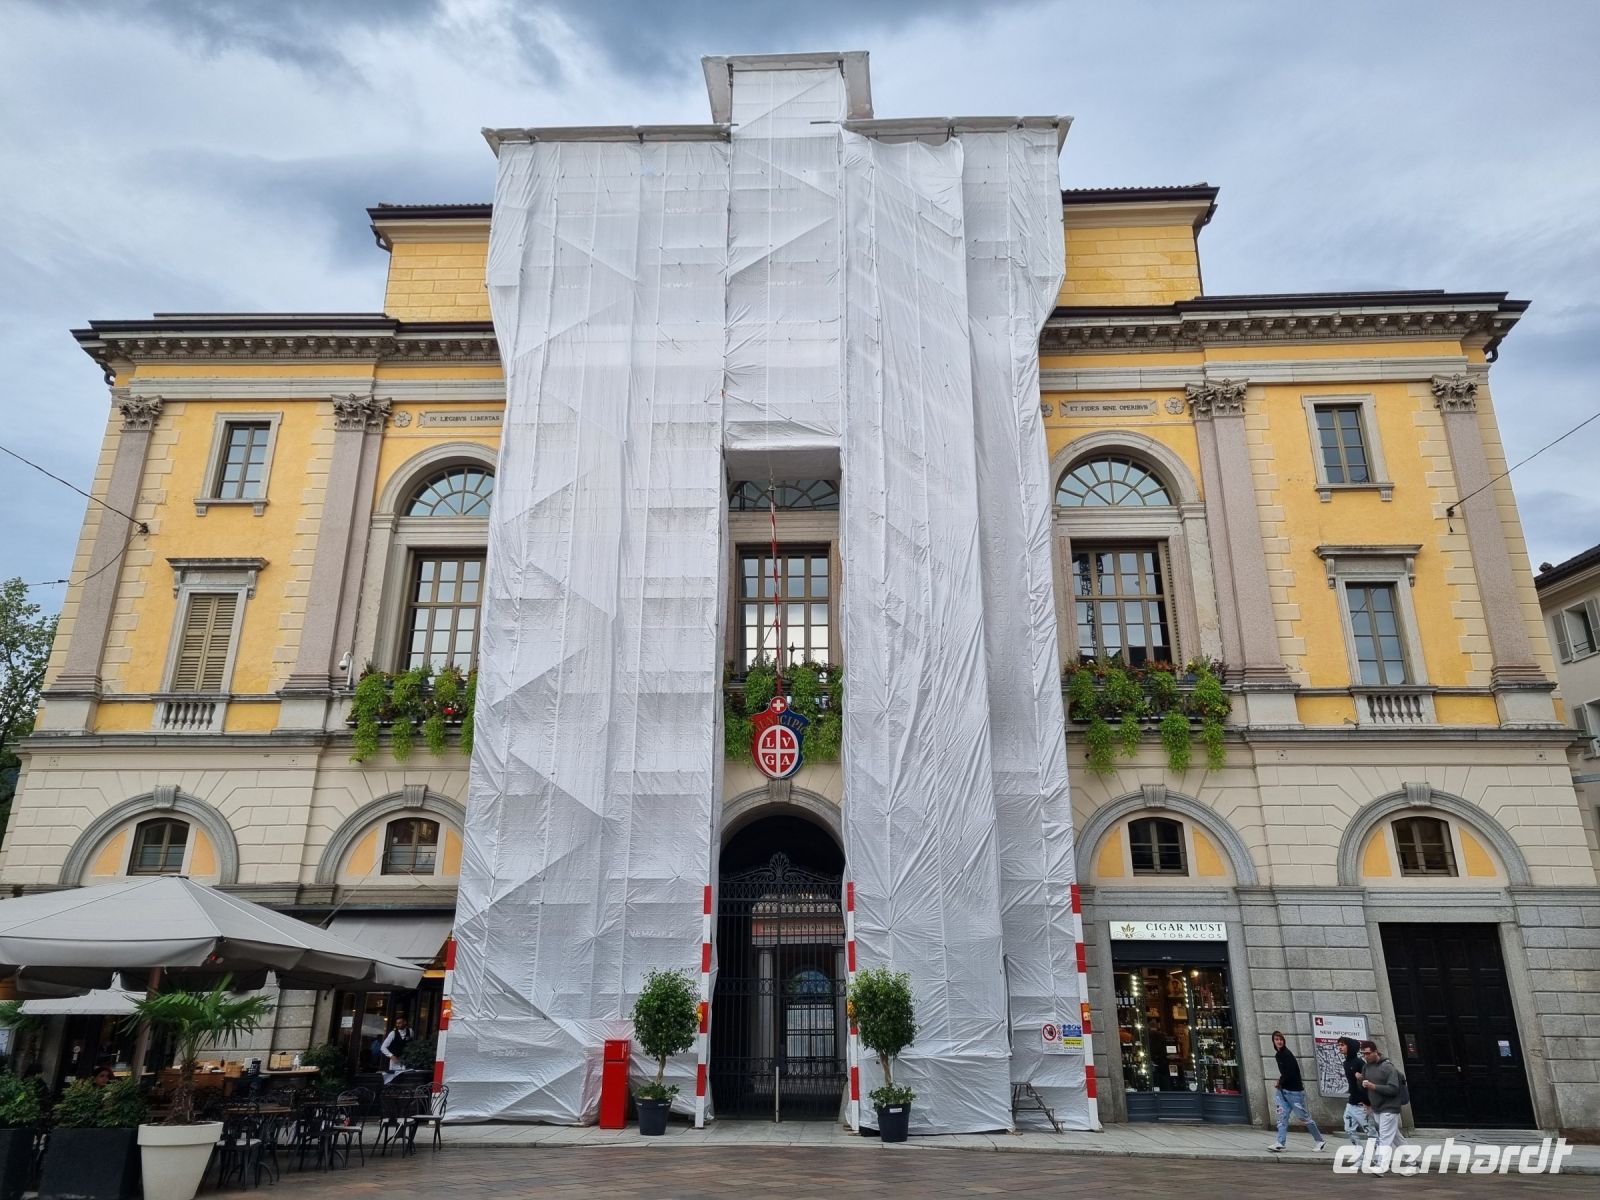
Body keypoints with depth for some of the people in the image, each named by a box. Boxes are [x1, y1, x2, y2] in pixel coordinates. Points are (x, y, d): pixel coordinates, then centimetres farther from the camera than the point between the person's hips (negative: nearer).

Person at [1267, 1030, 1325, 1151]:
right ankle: (1280, 1142, -5)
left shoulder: (1287, 1054, -17)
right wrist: (1281, 1080, 2)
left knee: (1304, 1116, 4)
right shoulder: (1279, 1055, 11)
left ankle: (1319, 1141, 20)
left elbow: (1290, 1073, -22)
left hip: (1294, 1091, -8)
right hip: (1283, 1090, 8)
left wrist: (1280, 1082, -9)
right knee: (1282, 1116, -1)